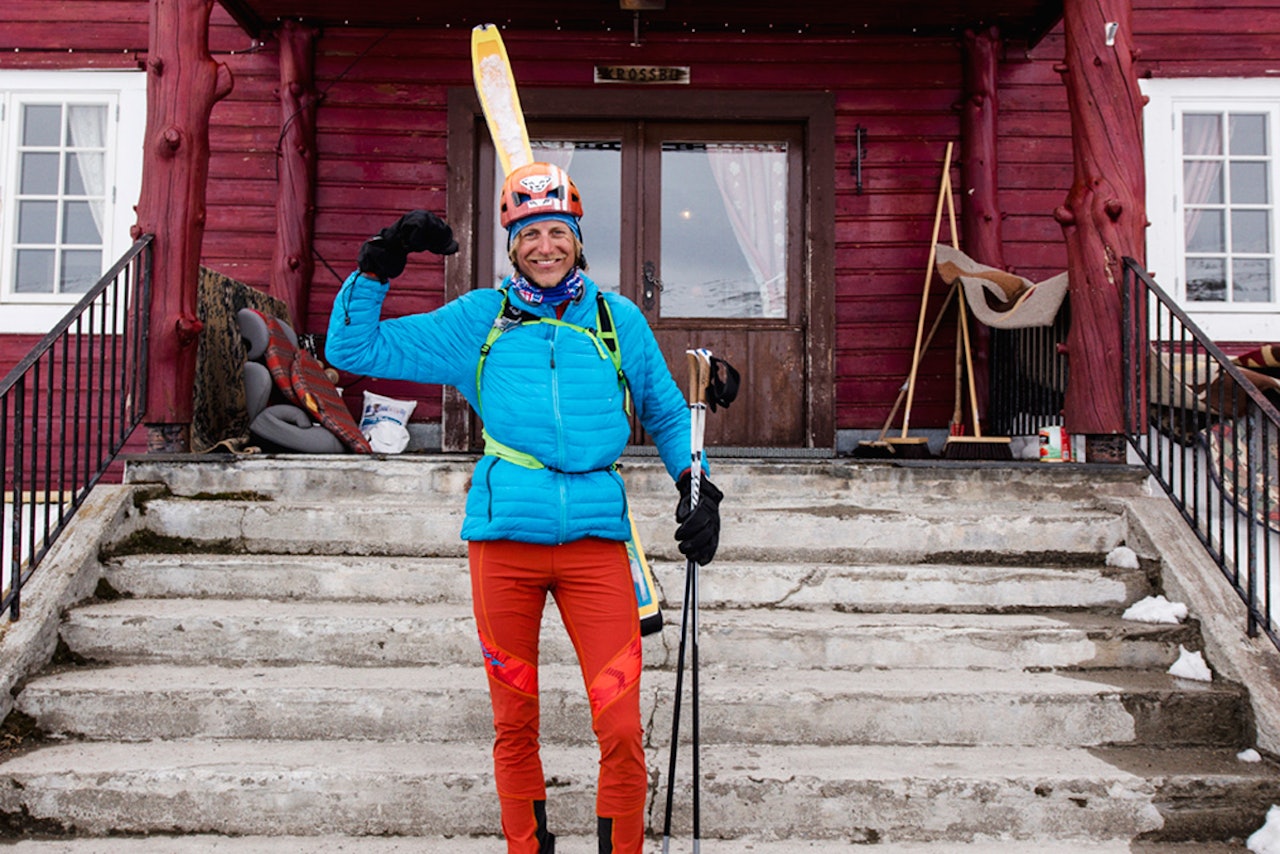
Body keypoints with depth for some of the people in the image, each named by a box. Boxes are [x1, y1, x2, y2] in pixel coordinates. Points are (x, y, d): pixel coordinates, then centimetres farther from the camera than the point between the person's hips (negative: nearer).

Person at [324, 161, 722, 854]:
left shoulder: (619, 320, 12)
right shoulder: (478, 319, 10)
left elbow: (666, 414, 25)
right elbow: (352, 349, 12)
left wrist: (696, 486, 11)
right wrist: (380, 263, 2)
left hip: (596, 538, 0)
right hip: (504, 536, 0)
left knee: (622, 731, -6)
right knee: (515, 724, 9)